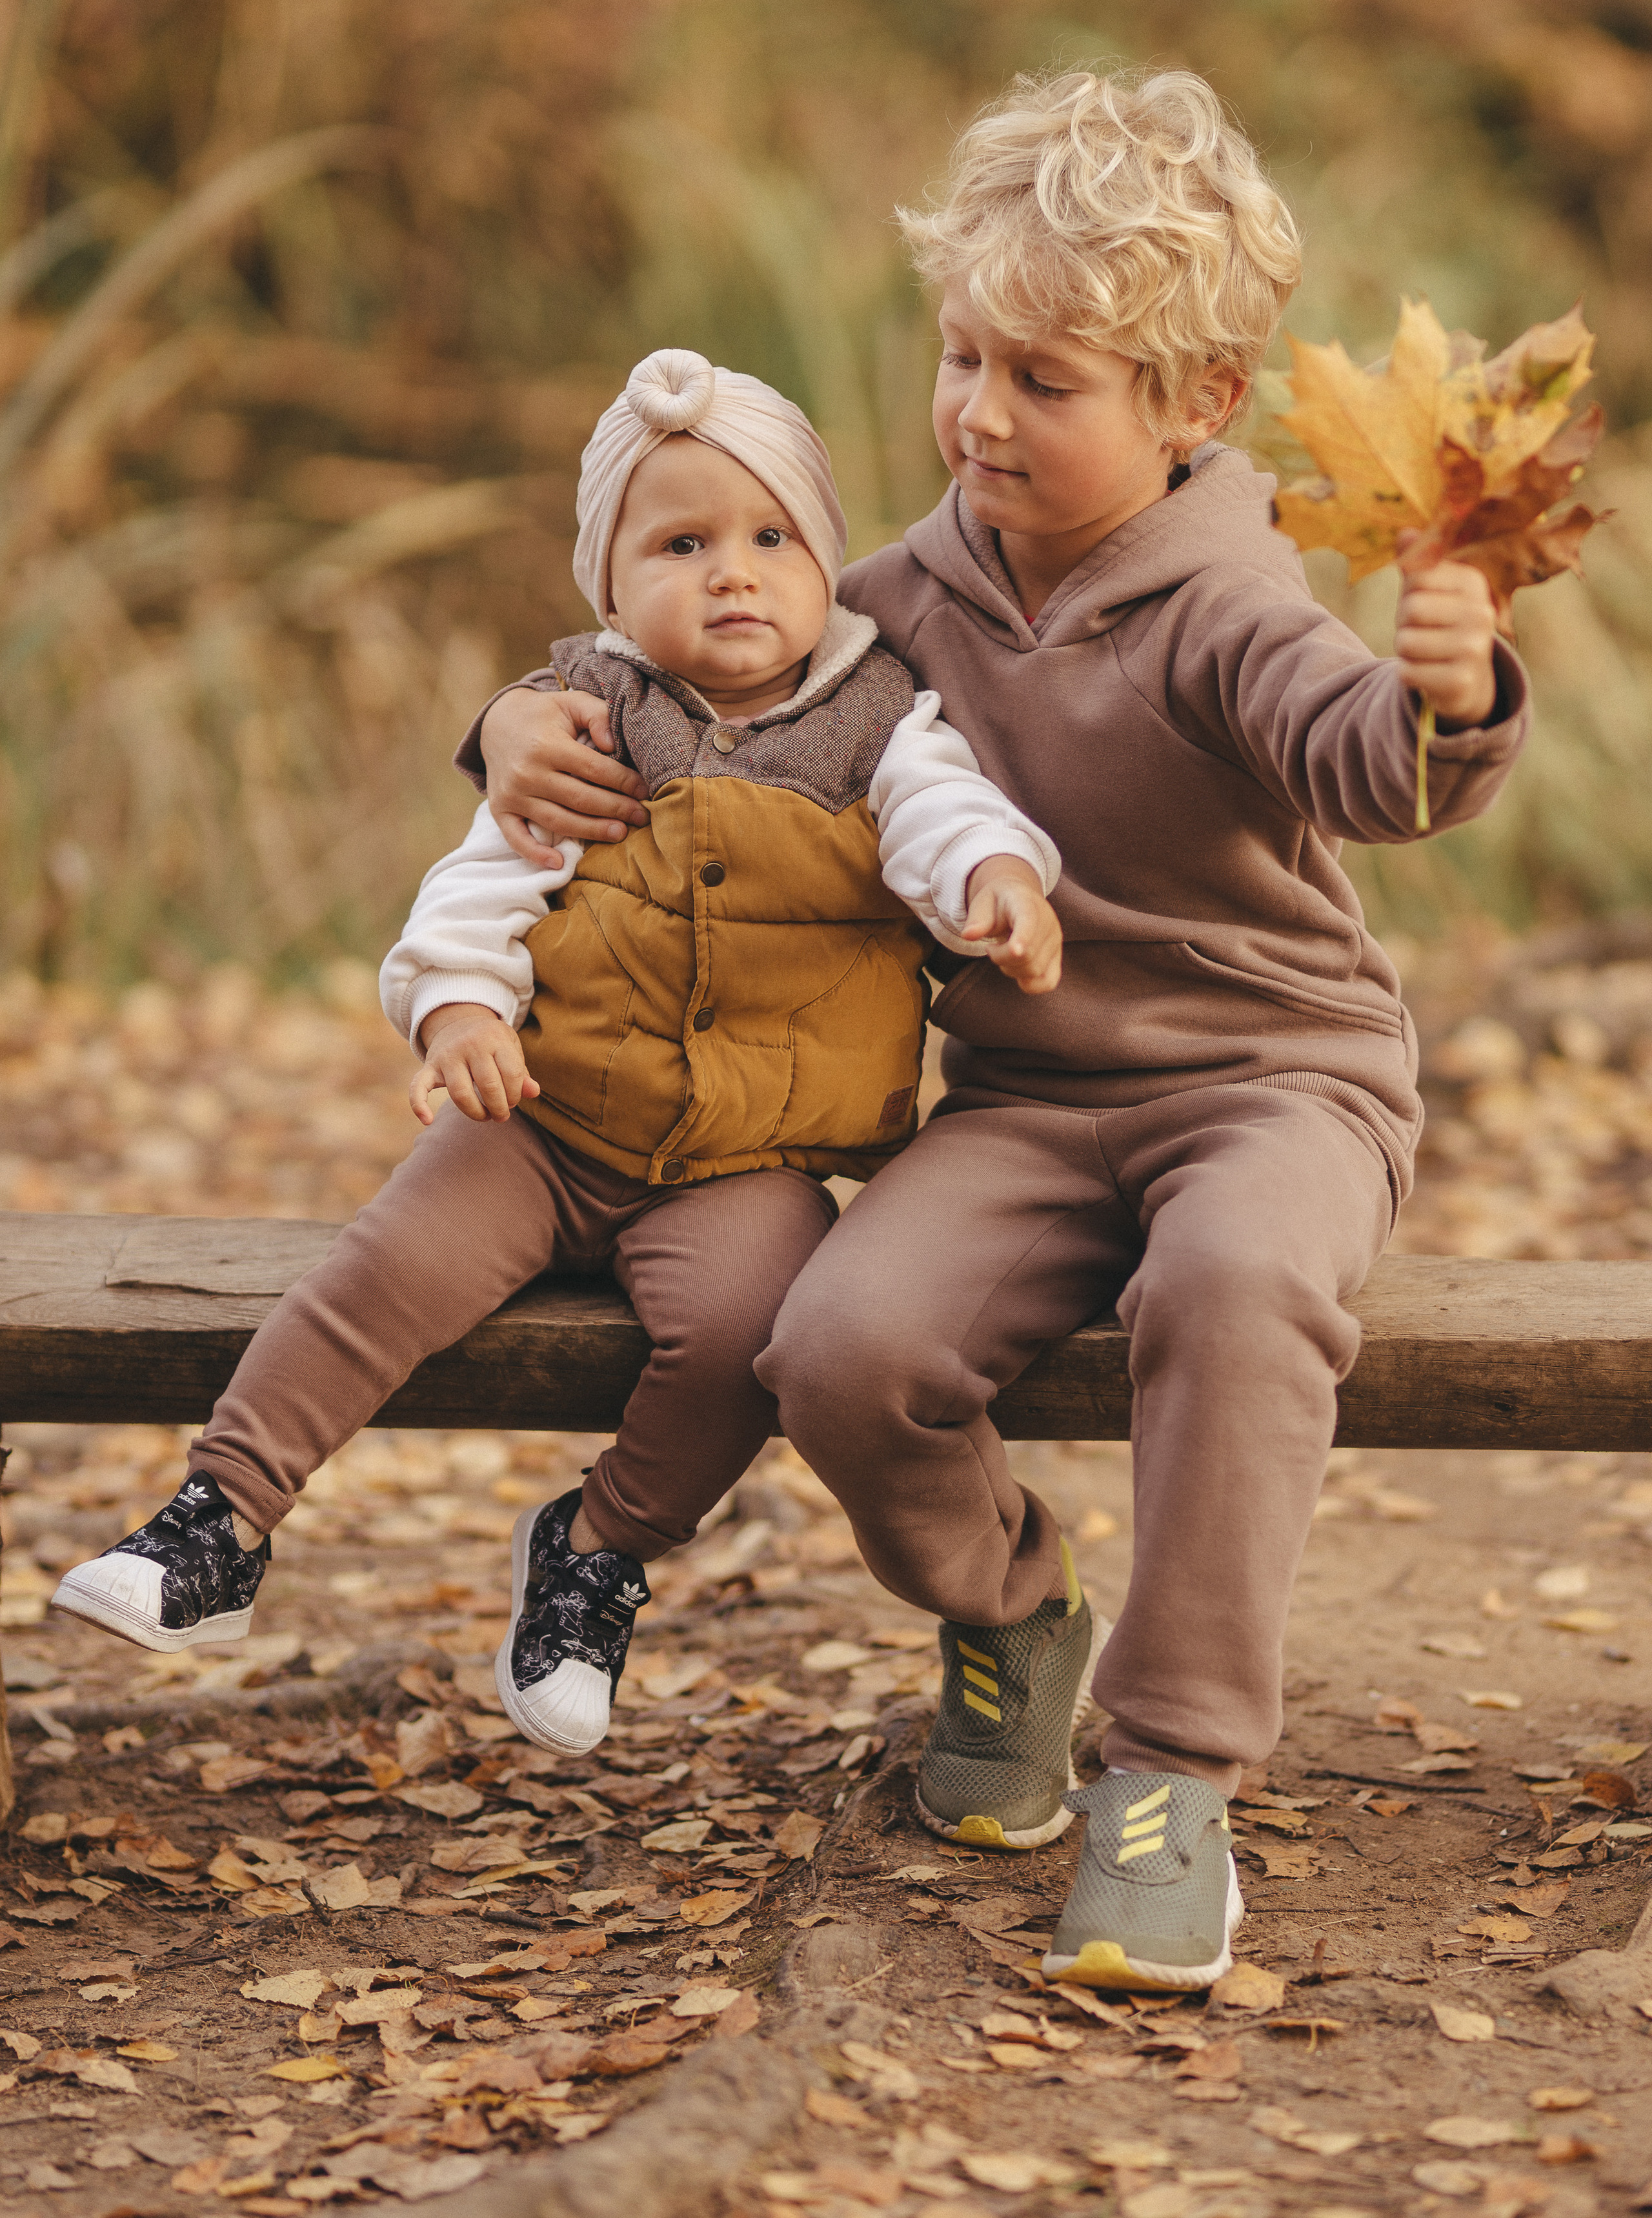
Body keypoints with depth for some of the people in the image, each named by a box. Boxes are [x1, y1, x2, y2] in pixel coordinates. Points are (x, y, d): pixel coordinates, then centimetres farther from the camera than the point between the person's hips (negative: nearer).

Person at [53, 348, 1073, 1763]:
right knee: (391, 1267, -19)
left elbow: (943, 813, -12)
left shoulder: (876, 727, 4)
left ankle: (600, 1555, -2)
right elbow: (489, 877, 0)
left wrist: (1000, 879, -35)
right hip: (545, 1125, 1)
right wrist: (458, 1002, -19)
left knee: (740, 1324, -27)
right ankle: (219, 1528, -10)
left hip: (750, 1159, -1)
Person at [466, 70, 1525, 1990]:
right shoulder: (911, 604, 4)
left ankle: (1176, 1778, -29)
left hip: (1274, 1074, -4)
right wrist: (532, 722, -2)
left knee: (1235, 1281, -40)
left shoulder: (1221, 611, -14)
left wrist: (1447, 699, -60)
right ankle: (991, 1602, 10)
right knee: (845, 1342, -25)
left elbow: (1360, 759, -36)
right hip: (1025, 1101, 5)